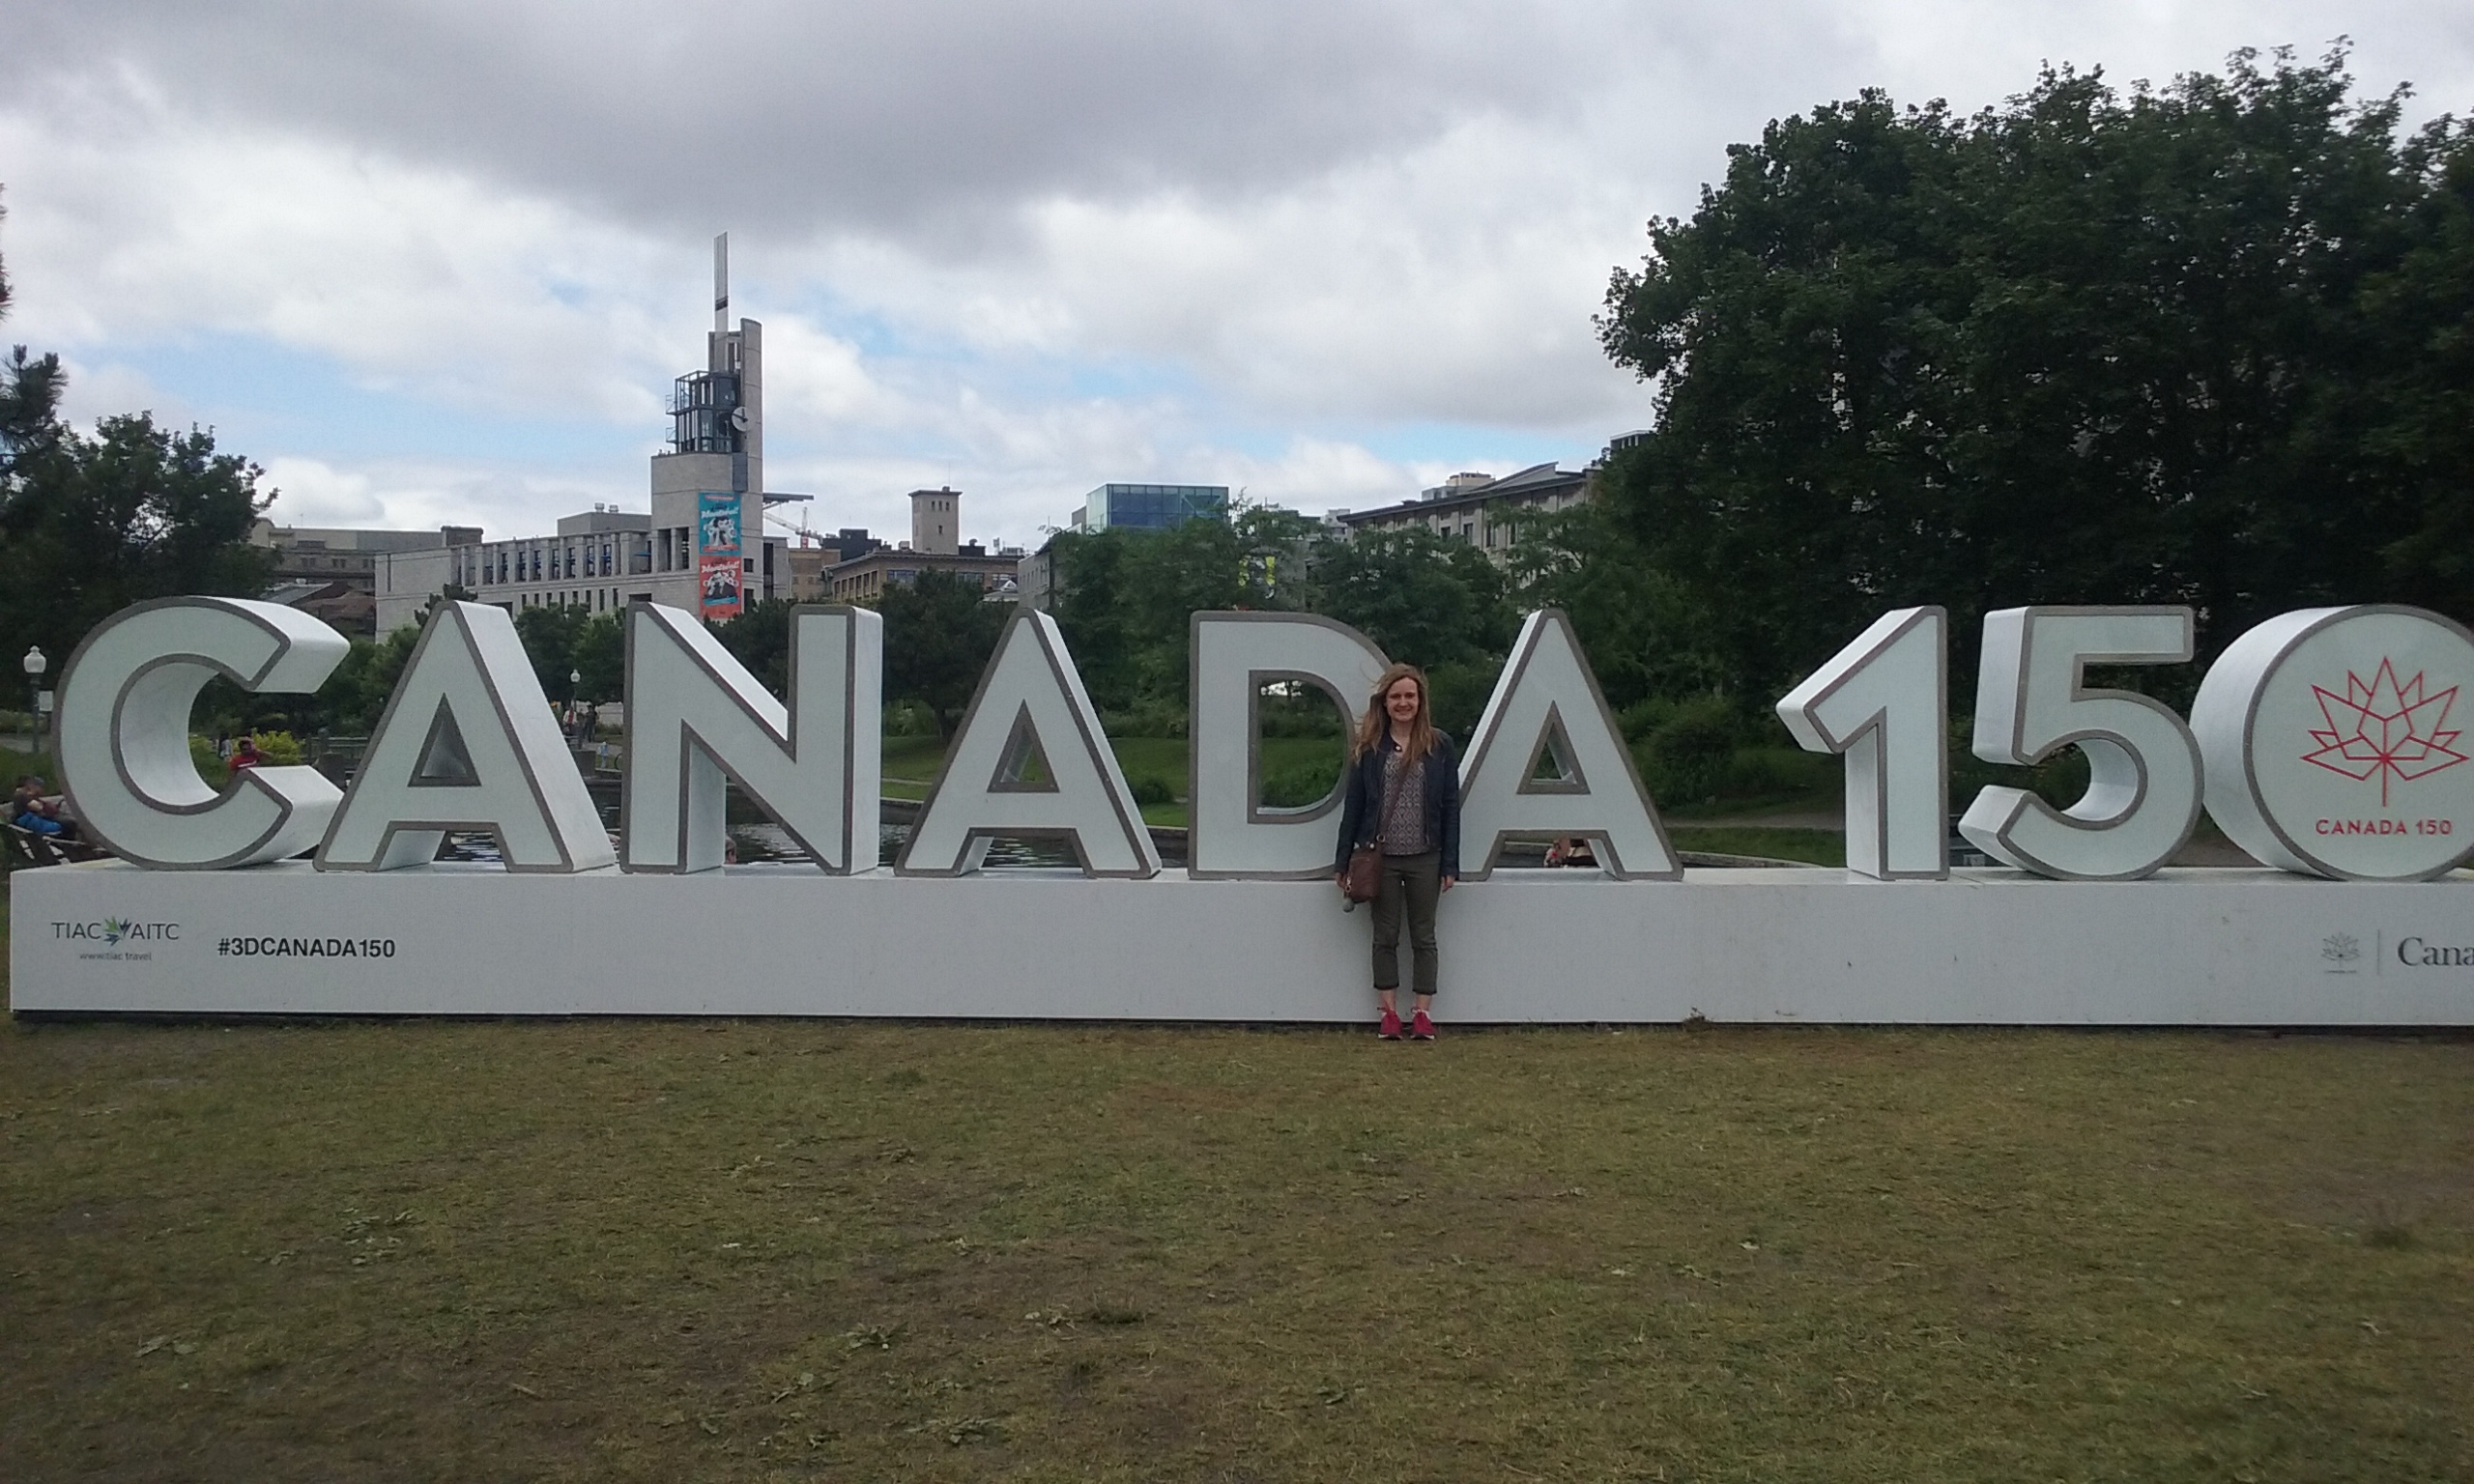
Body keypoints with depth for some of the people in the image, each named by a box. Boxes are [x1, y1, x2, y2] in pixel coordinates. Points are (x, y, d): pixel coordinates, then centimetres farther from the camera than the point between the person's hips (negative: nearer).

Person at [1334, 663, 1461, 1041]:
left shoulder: (1439, 747, 0)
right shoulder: (1368, 747, 1)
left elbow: (1451, 807, 1)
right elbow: (1353, 805, 3)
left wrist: (1450, 864, -3)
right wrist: (1344, 861, 0)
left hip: (1424, 858, 0)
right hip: (1381, 857, 0)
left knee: (1423, 936, 7)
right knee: (1385, 936, 7)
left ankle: (1423, 1013, 13)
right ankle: (1389, 1013, 14)